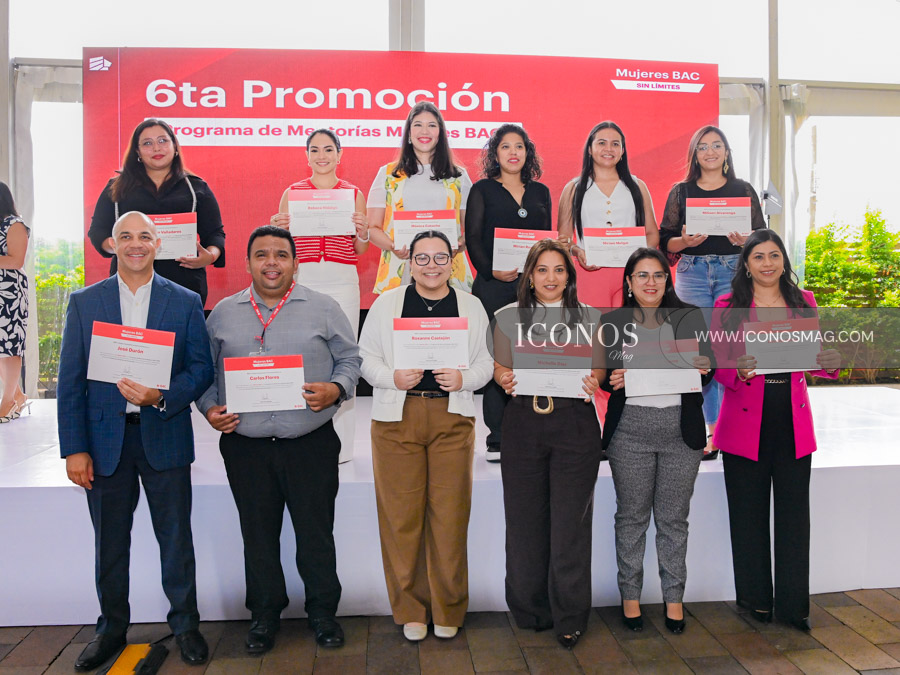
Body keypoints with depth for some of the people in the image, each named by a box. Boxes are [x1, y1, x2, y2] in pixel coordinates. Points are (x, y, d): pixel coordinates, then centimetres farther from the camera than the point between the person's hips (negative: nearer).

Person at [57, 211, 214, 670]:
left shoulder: (186, 302, 2)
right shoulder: (83, 302, 5)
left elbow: (202, 367, -2)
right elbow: (70, 382, 1)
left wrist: (161, 397, -19)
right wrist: (74, 448, -4)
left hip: (164, 437, -1)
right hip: (105, 440, 1)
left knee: (176, 537, 8)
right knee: (110, 541, 14)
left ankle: (185, 624, 25)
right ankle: (111, 628, 33)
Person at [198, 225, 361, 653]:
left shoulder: (323, 309, 2)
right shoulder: (223, 313, 9)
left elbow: (350, 359, 4)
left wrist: (335, 390, -15)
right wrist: (210, 409, -2)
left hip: (310, 443, -2)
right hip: (245, 445, 2)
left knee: (316, 533, 7)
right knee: (258, 534, 14)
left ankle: (322, 612, 27)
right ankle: (264, 614, 32)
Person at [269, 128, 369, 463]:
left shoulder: (354, 193, 11)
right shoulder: (292, 192, 11)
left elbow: (360, 251, 12)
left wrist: (362, 230, -7)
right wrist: (276, 229, -7)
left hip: (343, 282, 0)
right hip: (302, 280, 0)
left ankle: (340, 442, 10)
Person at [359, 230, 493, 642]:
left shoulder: (471, 306, 12)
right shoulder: (386, 304, 9)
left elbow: (487, 360, 10)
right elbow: (365, 357, 7)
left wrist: (463, 379, -9)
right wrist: (393, 377, -10)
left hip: (452, 417, 1)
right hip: (397, 418, 0)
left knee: (450, 514, 3)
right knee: (401, 514, 2)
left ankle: (448, 610, 20)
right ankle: (410, 609, 19)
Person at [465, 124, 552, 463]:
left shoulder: (540, 191, 18)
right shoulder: (482, 190, 7)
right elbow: (473, 238, 0)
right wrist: (491, 270, -15)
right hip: (494, 284, -3)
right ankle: (497, 439, 4)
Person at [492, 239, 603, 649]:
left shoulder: (588, 317, 8)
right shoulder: (509, 316, 9)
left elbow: (599, 369, 10)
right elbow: (499, 368, 11)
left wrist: (595, 382, -11)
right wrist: (504, 380, -10)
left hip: (575, 421, -1)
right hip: (523, 423, 1)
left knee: (570, 519, 1)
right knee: (525, 518, 7)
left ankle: (570, 617, 17)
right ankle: (531, 609, 26)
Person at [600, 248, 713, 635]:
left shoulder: (689, 317, 8)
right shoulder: (613, 322, 5)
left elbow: (708, 369, 13)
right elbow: (601, 374, 10)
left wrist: (705, 369, -9)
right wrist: (611, 381, -12)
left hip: (681, 428, 1)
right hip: (630, 429, -1)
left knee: (674, 517, 9)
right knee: (631, 515, 7)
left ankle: (674, 597, 24)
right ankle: (630, 595, 22)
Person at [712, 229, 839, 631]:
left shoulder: (804, 302, 9)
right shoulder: (728, 307, 0)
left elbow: (816, 356, 12)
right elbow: (718, 367, -2)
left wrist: (831, 363, -10)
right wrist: (740, 370, -23)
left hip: (794, 423, 2)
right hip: (745, 422, -2)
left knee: (794, 512, 6)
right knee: (749, 514, 7)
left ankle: (793, 602, 20)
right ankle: (756, 598, 24)